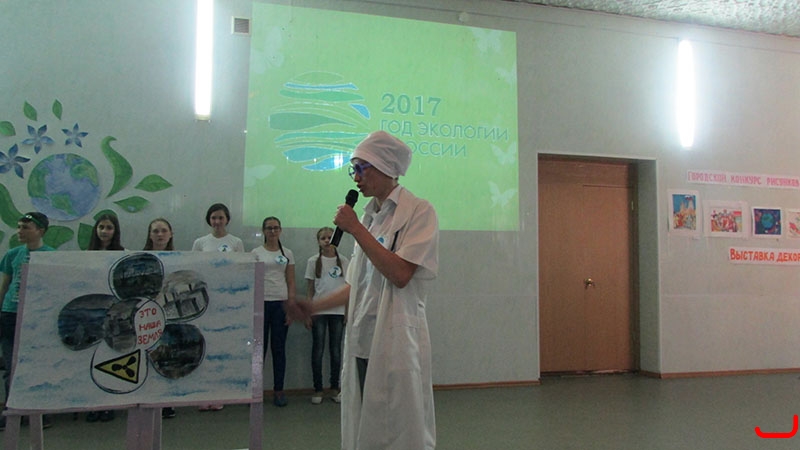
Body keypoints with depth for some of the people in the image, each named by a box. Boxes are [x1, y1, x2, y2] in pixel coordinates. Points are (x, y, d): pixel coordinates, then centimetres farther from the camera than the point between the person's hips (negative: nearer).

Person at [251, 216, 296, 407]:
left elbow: (291, 283, 7)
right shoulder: (256, 253, 3)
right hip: (261, 302, -1)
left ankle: (278, 391, 12)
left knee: (279, 349, 5)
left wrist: (291, 307, -1)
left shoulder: (287, 254, 9)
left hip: (281, 303, 1)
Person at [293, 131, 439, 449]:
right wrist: (314, 307, 15)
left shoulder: (418, 211, -7)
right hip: (362, 342, 7)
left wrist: (356, 229, -14)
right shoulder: (369, 216, 14)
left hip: (397, 342, -7)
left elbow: (400, 274, -19)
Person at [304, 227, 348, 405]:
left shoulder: (343, 261, 5)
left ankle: (335, 387, 17)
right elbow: (310, 289, 4)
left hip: (338, 311, 1)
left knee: (336, 350, 6)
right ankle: (318, 389, 11)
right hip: (319, 310, -1)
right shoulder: (313, 261, 3)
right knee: (318, 350, 2)